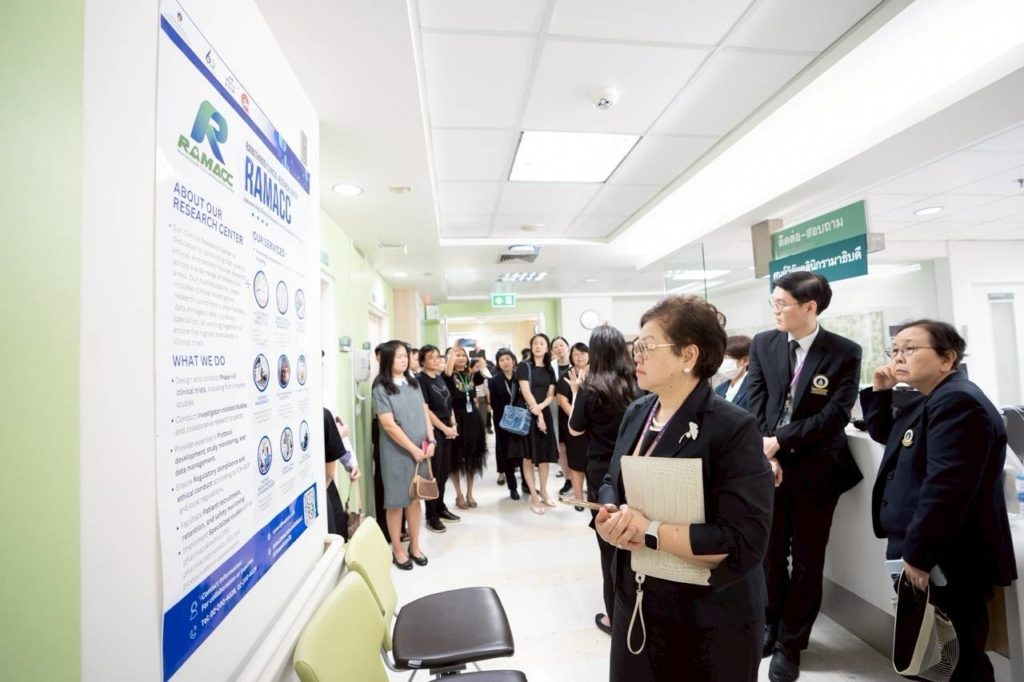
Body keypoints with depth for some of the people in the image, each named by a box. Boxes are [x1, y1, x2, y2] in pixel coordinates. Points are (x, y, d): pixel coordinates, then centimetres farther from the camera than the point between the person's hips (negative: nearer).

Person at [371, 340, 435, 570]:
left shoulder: (414, 384, 9)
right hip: (396, 452, -5)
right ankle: (397, 549, 20)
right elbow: (389, 425, -14)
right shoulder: (381, 389, -9)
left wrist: (430, 441, -3)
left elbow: (425, 413, 9)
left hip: (420, 450, 5)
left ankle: (414, 546, 26)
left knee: (415, 498, 12)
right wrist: (413, 449, -14)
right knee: (397, 501, 5)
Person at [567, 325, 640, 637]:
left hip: (603, 472, -4)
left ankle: (615, 616, 20)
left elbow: (575, 430, -3)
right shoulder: (635, 384, -4)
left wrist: (576, 392, 3)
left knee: (609, 543, 9)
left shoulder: (591, 389, -14)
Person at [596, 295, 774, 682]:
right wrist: (612, 518, -12)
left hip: (709, 622, -6)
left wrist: (649, 531, -26)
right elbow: (612, 482, 9)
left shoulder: (734, 428, -21)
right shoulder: (637, 413, 2)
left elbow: (743, 542, -25)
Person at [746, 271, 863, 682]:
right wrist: (766, 454, -13)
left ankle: (790, 643, 28)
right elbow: (755, 403, -3)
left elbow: (836, 414, -14)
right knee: (770, 552, 14)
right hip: (769, 462, 2)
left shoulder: (845, 353, -8)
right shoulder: (763, 344, 0)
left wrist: (780, 441, -18)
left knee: (806, 560, 11)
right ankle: (771, 625, 37)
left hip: (815, 469, -2)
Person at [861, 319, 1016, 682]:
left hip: (948, 559, -10)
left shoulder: (958, 401, -20)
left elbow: (945, 489, -27)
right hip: (922, 551, 10)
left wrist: (917, 555, -24)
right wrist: (880, 392, 9)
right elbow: (884, 435, 26)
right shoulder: (928, 402, 12)